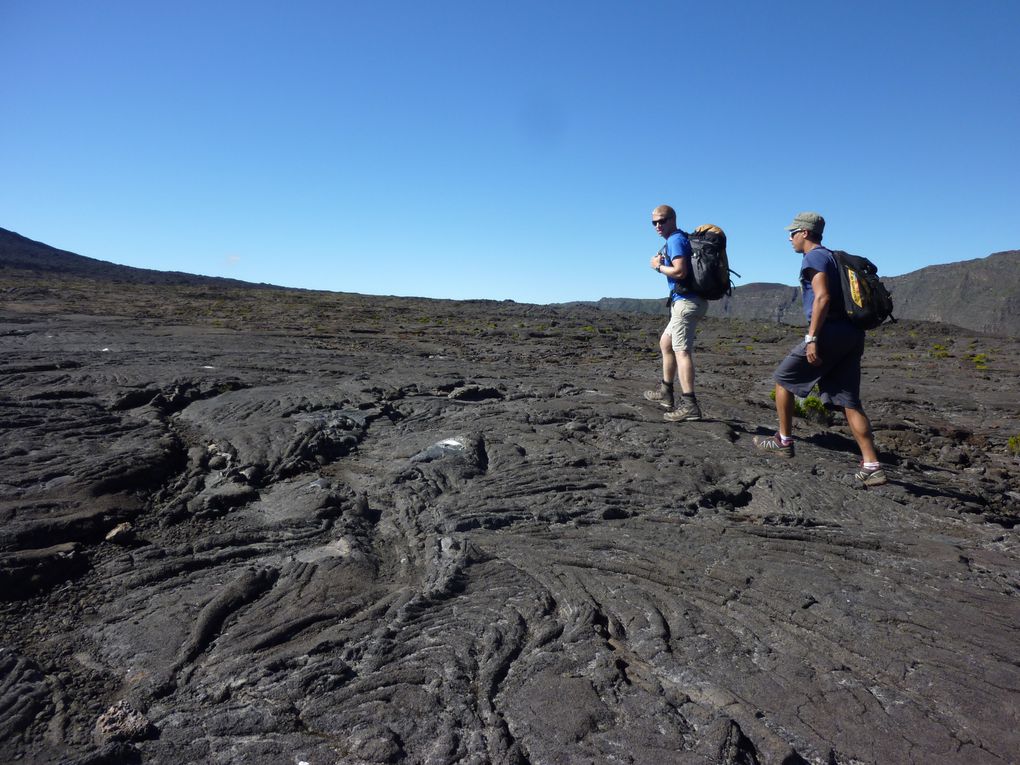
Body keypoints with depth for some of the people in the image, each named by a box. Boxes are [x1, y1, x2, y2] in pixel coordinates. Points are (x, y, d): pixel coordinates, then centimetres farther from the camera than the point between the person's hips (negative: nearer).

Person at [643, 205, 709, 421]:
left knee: (681, 351, -15)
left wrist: (659, 267, -8)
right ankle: (666, 392, 29)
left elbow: (680, 271, -24)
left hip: (686, 302, -11)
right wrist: (663, 262, 8)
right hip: (688, 301, 11)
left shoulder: (675, 240, -10)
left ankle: (689, 404, -22)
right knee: (665, 343, 21)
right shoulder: (680, 239, 21)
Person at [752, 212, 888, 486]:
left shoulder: (813, 257, -4)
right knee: (848, 401, 6)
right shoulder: (833, 257, 24)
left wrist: (811, 338, -20)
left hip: (829, 332, -9)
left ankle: (784, 441, 15)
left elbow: (822, 297, -18)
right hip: (852, 334, 9)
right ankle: (872, 466, 1)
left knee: (783, 379, 8)